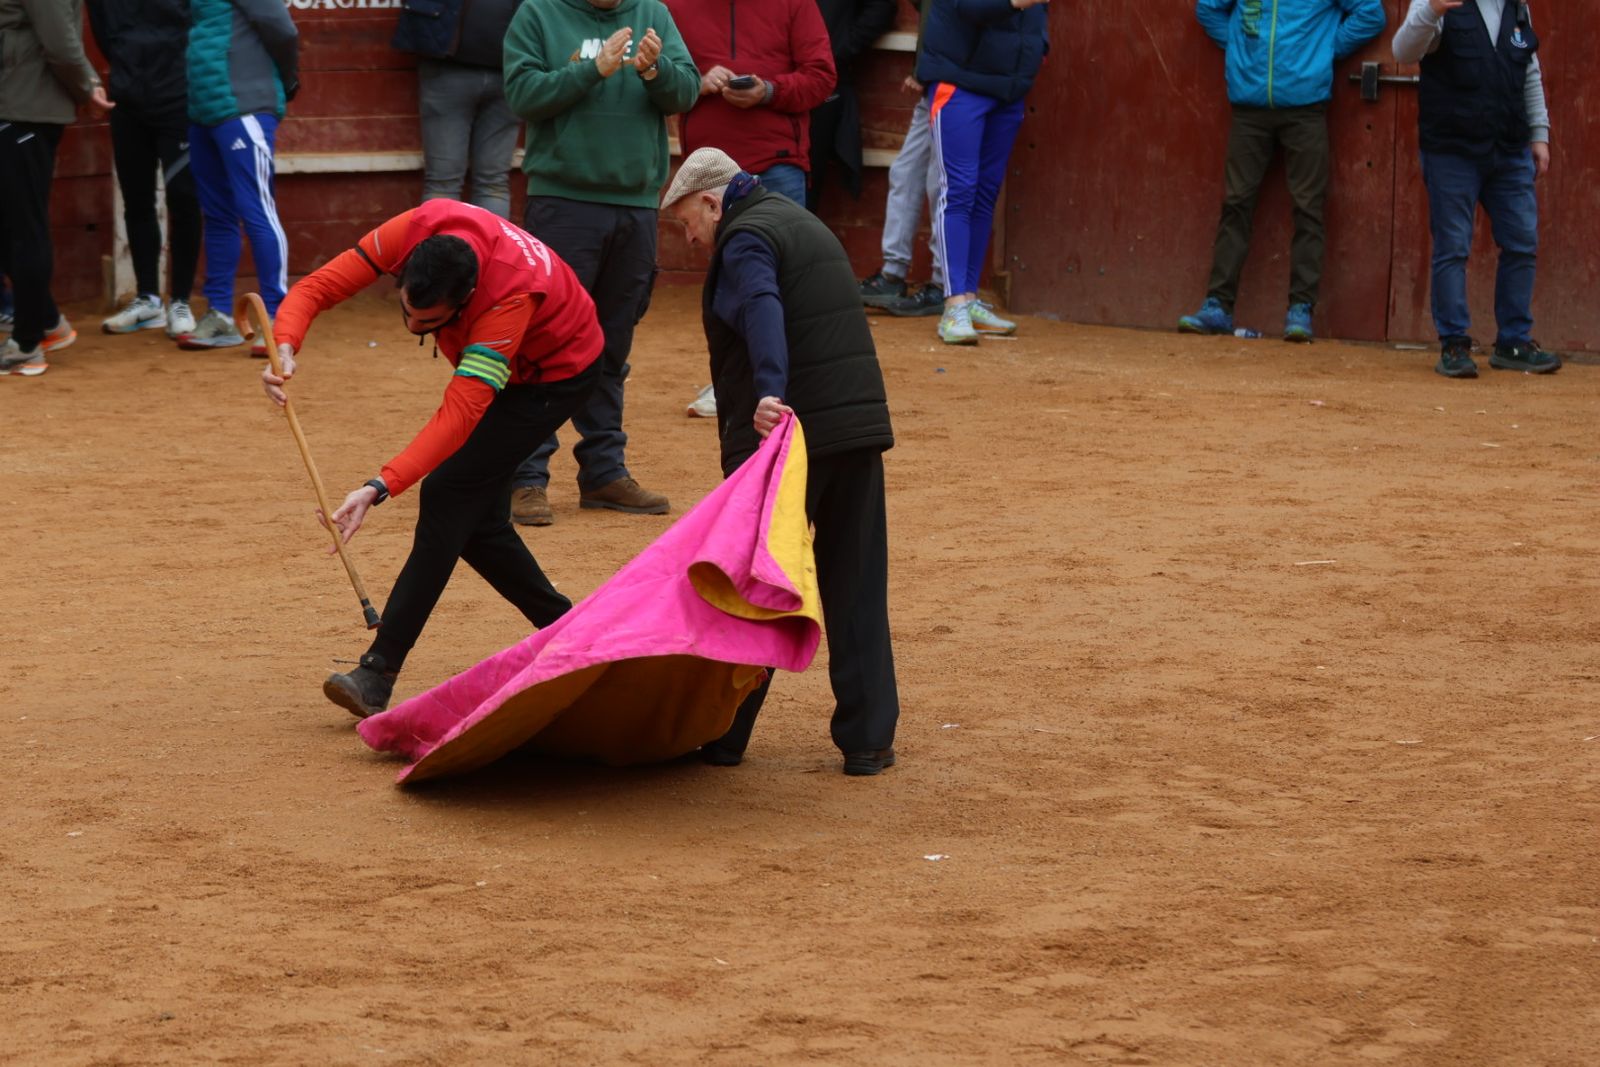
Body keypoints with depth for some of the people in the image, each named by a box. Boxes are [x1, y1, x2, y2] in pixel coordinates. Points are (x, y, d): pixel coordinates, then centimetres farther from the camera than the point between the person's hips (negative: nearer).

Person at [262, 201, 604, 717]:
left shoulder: (512, 292, -43)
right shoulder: (414, 231, -29)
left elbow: (459, 415, -47)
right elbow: (316, 288, -23)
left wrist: (378, 489, -55)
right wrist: (284, 349, -45)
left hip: (555, 371, -7)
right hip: (500, 363, 7)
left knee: (451, 493, -18)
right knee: (474, 518, 2)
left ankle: (378, 676, -19)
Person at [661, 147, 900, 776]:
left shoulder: (746, 238, -7)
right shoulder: (804, 223, 22)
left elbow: (762, 310, -27)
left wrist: (769, 391, -42)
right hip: (859, 423, 7)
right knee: (858, 590, 8)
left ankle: (722, 736, 10)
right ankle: (868, 740, 7)